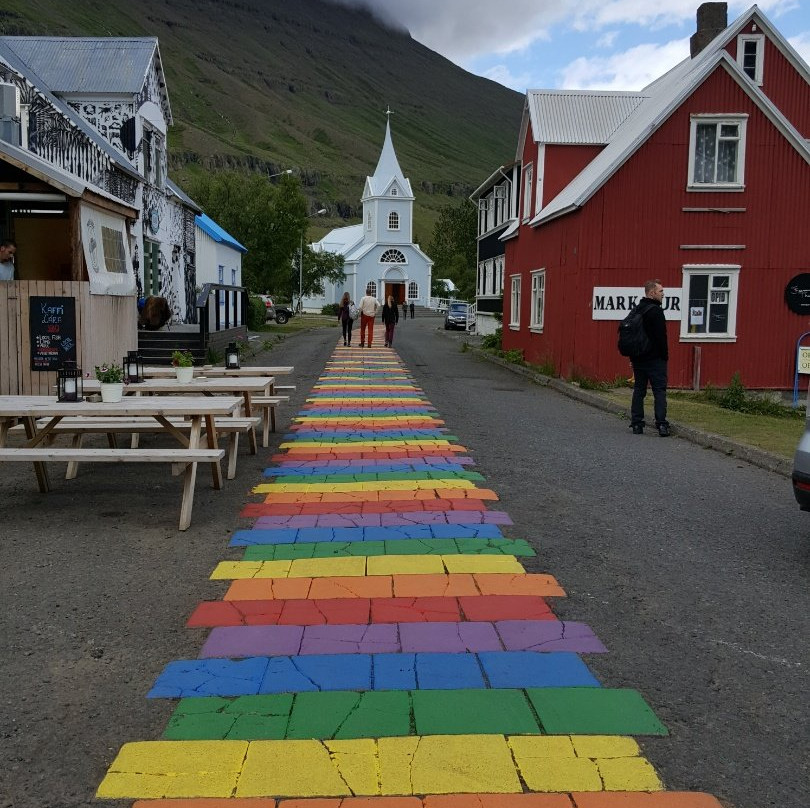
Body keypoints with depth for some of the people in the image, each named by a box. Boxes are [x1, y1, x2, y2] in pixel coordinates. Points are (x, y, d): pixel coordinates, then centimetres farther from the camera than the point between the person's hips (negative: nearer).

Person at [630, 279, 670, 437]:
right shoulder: (655, 310, -13)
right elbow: (661, 336, -15)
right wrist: (665, 356, -6)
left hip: (638, 357, 7)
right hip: (655, 358, -7)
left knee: (639, 390, 9)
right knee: (659, 390, -4)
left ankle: (636, 424, 8)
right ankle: (662, 425, -9)